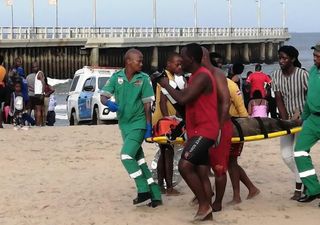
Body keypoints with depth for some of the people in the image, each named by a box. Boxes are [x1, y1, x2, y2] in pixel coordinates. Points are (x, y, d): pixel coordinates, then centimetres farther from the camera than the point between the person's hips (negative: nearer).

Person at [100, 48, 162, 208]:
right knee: (139, 159, 8)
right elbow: (103, 96, -4)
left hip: (139, 124, -5)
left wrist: (149, 126, -10)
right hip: (124, 125, 5)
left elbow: (147, 104, -7)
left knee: (126, 156, -18)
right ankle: (155, 195, 16)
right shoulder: (116, 77, -3)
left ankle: (144, 190, -7)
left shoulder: (144, 79, -9)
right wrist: (109, 103, -27)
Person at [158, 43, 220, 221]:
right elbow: (188, 101, 24)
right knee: (202, 173, 8)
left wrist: (167, 85, -11)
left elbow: (183, 99, -24)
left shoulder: (202, 76, -16)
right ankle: (207, 213, 10)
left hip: (204, 131, -10)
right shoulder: (196, 76, 17)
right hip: (198, 130, 10)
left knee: (185, 165, -19)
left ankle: (204, 204, -9)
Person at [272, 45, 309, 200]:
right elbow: (279, 99, -3)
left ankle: (299, 187, 3)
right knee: (286, 155, 3)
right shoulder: (276, 75, -2)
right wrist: (285, 119, -12)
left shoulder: (303, 75, -15)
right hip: (287, 119, 5)